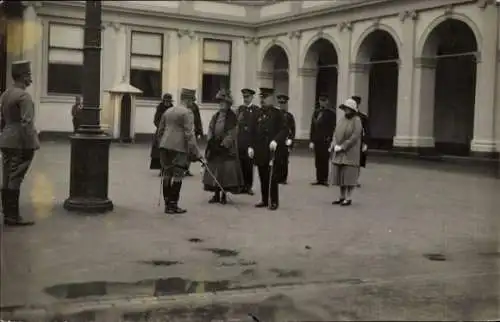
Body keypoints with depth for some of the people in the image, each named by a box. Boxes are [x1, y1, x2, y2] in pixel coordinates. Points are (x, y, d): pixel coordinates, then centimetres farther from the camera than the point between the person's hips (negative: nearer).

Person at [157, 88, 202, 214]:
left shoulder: (168, 111, 16)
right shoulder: (187, 113, -8)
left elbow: (160, 130, 20)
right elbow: (189, 134, -15)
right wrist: (196, 152, -12)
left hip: (164, 147, 7)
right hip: (179, 149, -7)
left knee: (167, 175, 11)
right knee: (177, 177, -1)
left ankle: (167, 204, 16)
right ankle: (173, 205, 1)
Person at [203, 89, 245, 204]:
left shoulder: (232, 117, -4)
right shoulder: (215, 116, 15)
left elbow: (232, 134, -10)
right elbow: (210, 129, 13)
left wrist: (223, 144, -17)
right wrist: (210, 139, -4)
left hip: (226, 149, -6)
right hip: (214, 148, 6)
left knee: (226, 171, -5)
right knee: (214, 170, 6)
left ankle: (224, 195, 4)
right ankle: (216, 194, 15)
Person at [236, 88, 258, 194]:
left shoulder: (256, 109, 1)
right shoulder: (240, 109, 13)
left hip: (251, 140, -3)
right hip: (239, 140, 3)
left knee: (249, 164, 1)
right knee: (240, 163, 2)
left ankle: (248, 186, 9)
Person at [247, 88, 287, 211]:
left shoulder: (277, 113, -1)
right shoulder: (258, 113, 13)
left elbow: (284, 130, -7)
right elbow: (253, 131, 14)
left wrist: (276, 141, -21)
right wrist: (251, 146, 6)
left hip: (271, 150, -5)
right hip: (259, 151, 5)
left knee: (272, 177, -3)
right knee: (262, 177, 9)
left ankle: (274, 202, 3)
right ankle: (265, 200, 17)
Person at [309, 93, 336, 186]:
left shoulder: (331, 113, -2)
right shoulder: (316, 112, 14)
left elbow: (332, 128, -7)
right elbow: (313, 127, 13)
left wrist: (329, 139, -15)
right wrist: (311, 140, 8)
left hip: (325, 141, -5)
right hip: (317, 140, 5)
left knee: (324, 161, -3)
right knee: (318, 161, 6)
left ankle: (324, 179, 2)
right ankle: (319, 179, 11)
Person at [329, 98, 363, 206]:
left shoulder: (356, 121, -9)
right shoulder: (342, 119, 10)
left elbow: (354, 137, -17)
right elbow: (336, 133, 10)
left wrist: (342, 147, -18)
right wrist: (334, 145, -6)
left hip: (350, 152, -7)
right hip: (339, 153, 7)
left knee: (349, 176, -4)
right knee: (340, 175, 9)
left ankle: (348, 198, 2)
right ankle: (342, 197, 18)